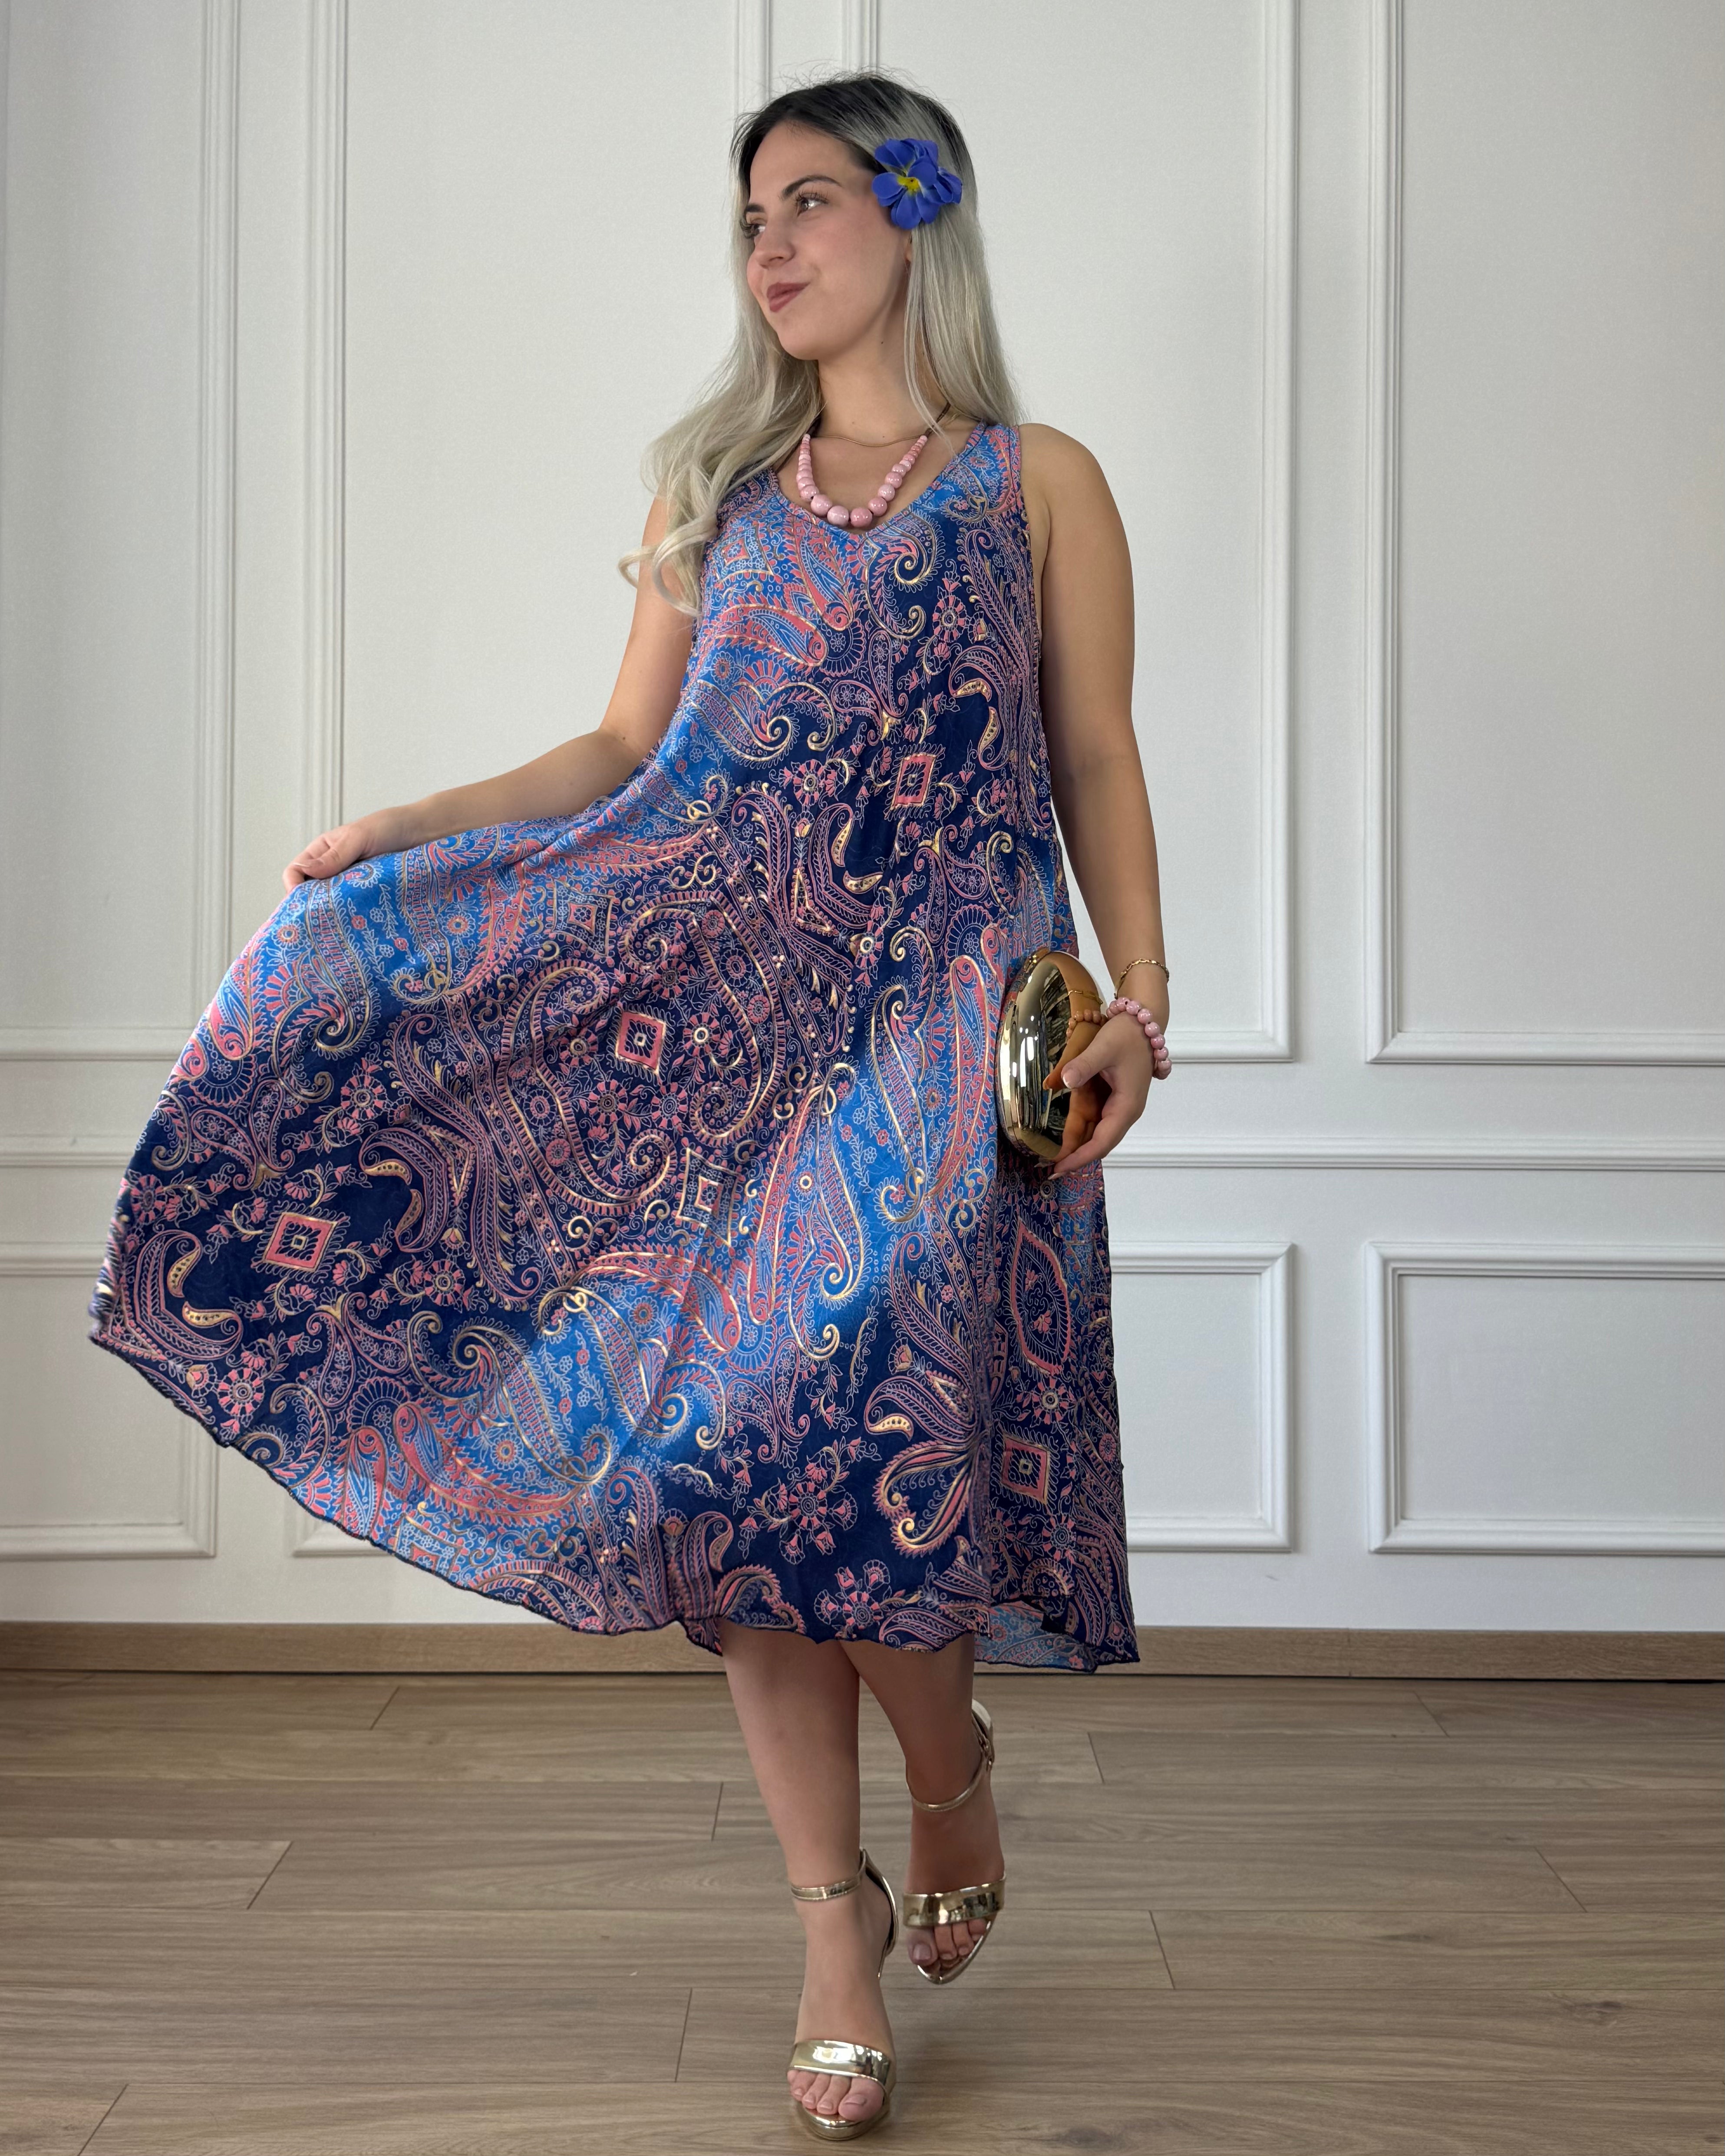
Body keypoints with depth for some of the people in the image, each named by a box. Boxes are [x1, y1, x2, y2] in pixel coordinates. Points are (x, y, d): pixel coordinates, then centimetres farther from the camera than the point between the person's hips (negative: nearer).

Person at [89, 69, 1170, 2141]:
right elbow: (626, 751, 14)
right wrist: (405, 826, 3)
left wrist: (1140, 1001, -3)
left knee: (850, 1430, -14)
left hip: (936, 1029, -3)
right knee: (733, 1453, -2)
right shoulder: (712, 490, 17)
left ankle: (951, 1776, 17)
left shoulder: (1037, 485, 9)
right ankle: (838, 1929, 10)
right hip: (722, 1014, 3)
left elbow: (1098, 766, 7)